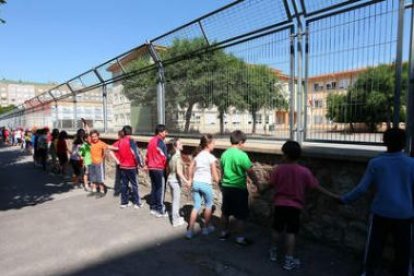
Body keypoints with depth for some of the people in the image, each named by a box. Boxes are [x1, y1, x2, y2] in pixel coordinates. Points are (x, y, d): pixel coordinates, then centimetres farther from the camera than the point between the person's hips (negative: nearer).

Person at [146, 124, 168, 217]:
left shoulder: (151, 141, 12)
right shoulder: (160, 142, -14)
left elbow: (148, 155, 16)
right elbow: (164, 156, -16)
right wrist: (166, 167, -5)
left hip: (151, 168, 9)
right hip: (159, 168, -8)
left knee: (154, 188, 14)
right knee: (160, 189, -2)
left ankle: (153, 208, 20)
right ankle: (160, 210, 3)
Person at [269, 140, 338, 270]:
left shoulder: (278, 169, -11)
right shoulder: (304, 171, -10)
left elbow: (271, 185, -2)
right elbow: (316, 187, -5)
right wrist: (333, 195, 4)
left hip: (279, 204, 1)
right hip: (295, 206, -1)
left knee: (277, 229, 17)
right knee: (291, 233, 6)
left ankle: (273, 253, 34)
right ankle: (288, 261, 12)